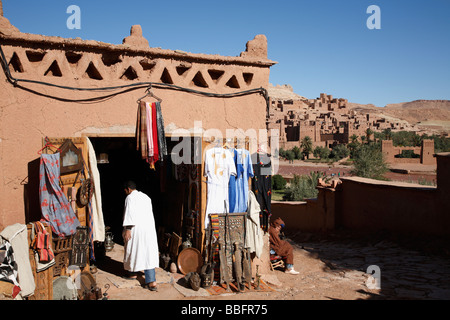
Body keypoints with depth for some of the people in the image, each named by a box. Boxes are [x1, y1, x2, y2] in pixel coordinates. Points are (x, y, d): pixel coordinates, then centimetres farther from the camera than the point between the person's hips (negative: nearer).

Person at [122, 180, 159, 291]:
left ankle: (133, 273, 32)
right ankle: (151, 281, -6)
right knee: (148, 252, 1)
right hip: (149, 227, 6)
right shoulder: (146, 197, 15)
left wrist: (128, 229, -16)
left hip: (136, 228, -6)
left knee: (133, 250, 15)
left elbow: (130, 214, -15)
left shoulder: (130, 198, -6)